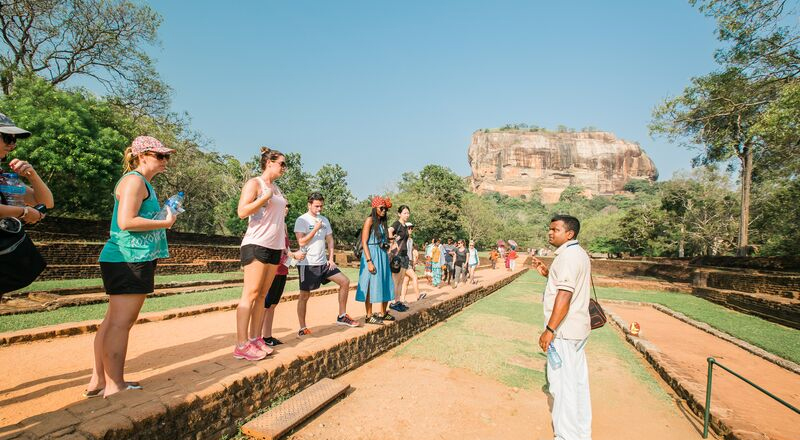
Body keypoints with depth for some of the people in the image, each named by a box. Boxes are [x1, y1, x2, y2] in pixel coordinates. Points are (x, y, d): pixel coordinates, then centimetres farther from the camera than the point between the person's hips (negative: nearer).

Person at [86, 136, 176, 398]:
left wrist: (165, 215, 14)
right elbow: (126, 221, -21)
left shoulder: (142, 182, 21)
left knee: (113, 320, 14)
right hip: (129, 259, -11)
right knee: (121, 322, -6)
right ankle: (114, 386, 1)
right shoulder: (135, 180, -11)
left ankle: (98, 381, 23)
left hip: (129, 259, 11)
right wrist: (166, 223, -12)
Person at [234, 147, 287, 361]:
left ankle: (255, 339, 14)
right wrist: (266, 196, -17)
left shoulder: (276, 188, 19)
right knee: (250, 294, -7)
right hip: (256, 245, -8)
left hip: (274, 246, 8)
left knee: (263, 295, 8)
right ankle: (241, 345, -3)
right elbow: (242, 211, -15)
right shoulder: (254, 183, -3)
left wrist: (284, 245, 20)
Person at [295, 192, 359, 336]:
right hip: (307, 264, -6)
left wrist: (331, 258, 5)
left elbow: (330, 240, 15)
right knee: (305, 295, -1)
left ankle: (342, 316, 10)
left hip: (323, 263, 6)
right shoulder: (302, 220, -7)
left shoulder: (324, 220, 12)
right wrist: (316, 229, -17)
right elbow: (301, 242, -14)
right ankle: (302, 328, 12)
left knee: (345, 281, 0)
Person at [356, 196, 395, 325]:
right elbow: (364, 242, -14)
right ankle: (369, 316, 8)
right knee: (371, 285, -2)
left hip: (383, 256, 8)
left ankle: (383, 313, 24)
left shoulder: (382, 222, 15)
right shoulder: (370, 220, -8)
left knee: (385, 284, 11)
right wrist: (369, 261, -20)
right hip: (372, 255, -8)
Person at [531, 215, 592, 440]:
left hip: (564, 330, -10)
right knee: (578, 381, 18)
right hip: (578, 328, 10)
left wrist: (549, 330, -23)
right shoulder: (580, 254, 13)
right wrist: (548, 273, 11)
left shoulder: (567, 256, -18)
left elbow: (564, 296, -25)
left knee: (562, 384, -2)